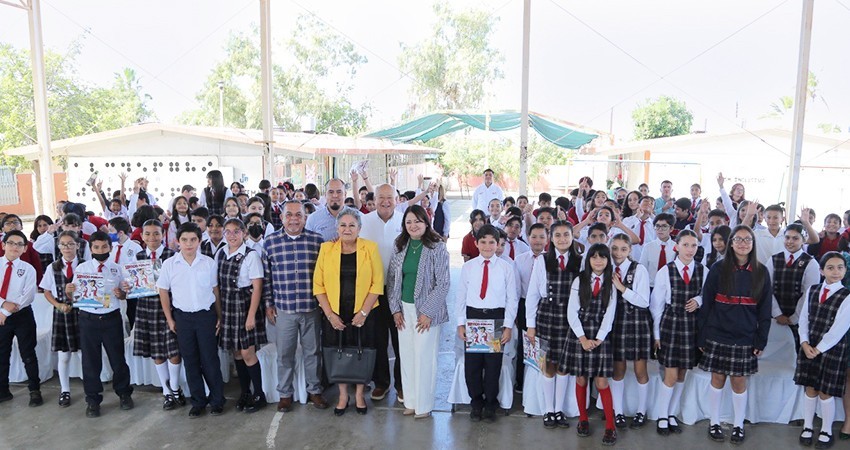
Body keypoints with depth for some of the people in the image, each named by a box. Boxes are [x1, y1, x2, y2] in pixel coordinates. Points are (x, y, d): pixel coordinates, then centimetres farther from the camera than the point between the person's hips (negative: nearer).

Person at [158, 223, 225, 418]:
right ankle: (198, 401, 23)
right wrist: (170, 319, 4)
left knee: (210, 359, 2)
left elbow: (215, 291, 5)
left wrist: (219, 317, 5)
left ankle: (217, 400, 16)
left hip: (206, 315, -1)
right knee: (190, 360, 9)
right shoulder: (169, 264, -2)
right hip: (182, 316, 1)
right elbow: (163, 292, 6)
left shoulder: (209, 263, -2)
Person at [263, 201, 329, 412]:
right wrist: (268, 305, 4)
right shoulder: (270, 242, 0)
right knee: (284, 354, 11)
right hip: (283, 310, 0)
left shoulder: (317, 240, -2)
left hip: (312, 309, 0)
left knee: (313, 352, 12)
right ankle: (285, 393, 28)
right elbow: (266, 277, 5)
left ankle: (314, 391, 29)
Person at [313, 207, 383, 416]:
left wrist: (363, 312, -11)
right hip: (334, 314, 1)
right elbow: (318, 284, -1)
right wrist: (330, 314, -8)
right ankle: (343, 395, 29)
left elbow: (377, 283, -5)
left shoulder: (370, 248, -4)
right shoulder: (326, 249, -1)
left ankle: (359, 394, 30)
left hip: (363, 314, -1)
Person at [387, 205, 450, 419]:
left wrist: (427, 312, -13)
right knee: (407, 357, 10)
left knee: (424, 358, 0)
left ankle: (423, 405, 16)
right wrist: (395, 308, 3)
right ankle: (410, 401, 24)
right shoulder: (401, 247, 6)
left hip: (426, 311, -5)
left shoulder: (437, 247, -9)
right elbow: (391, 278, 10)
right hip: (403, 309, 5)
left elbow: (443, 283, -11)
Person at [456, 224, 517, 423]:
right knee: (471, 363, 7)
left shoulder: (505, 267, -2)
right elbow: (461, 296, 5)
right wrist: (461, 323, 0)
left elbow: (512, 299, -1)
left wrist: (508, 326, -5)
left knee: (493, 363, 7)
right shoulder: (468, 267, 2)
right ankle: (476, 402, 27)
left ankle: (490, 403, 27)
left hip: (497, 318, -1)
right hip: (473, 316, 1)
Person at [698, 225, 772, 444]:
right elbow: (706, 304, -2)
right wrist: (702, 337, -4)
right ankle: (714, 422, 22)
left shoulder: (761, 273, 3)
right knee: (718, 379, 8)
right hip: (718, 336, -1)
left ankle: (738, 425, 24)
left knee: (739, 382, 8)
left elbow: (765, 310, 6)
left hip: (745, 338, 1)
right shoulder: (718, 269, -3)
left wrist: (761, 341, 2)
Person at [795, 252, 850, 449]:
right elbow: (804, 318, 6)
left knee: (826, 392, 5)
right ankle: (808, 427, 25)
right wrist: (805, 343, -5)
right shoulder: (812, 290, 4)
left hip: (832, 350, -3)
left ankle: (826, 431, 24)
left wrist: (818, 349, -11)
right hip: (809, 347, 3)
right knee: (810, 389, 11)